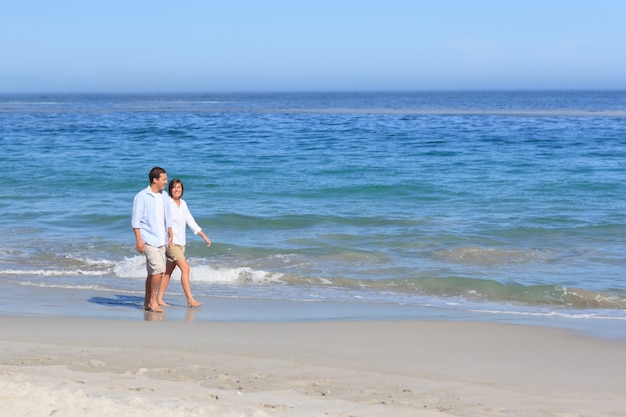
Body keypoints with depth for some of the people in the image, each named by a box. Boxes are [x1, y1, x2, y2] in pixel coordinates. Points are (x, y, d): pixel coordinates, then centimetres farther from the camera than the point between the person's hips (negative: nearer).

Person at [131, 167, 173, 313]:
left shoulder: (164, 196, 12)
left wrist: (170, 234, 14)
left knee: (152, 272, 9)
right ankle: (153, 300, -5)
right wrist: (138, 239, -16)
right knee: (158, 269, -16)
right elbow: (135, 220, -10)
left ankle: (147, 303, 17)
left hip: (161, 240, 7)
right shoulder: (142, 196, -9)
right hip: (148, 239, -7)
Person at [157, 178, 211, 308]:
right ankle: (190, 300, -15)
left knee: (169, 271, 10)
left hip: (181, 242, 7)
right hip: (170, 242, -7)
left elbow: (191, 222, 14)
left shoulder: (183, 204, 11)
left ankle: (159, 298, 17)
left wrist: (204, 236, 11)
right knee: (185, 268, -15)